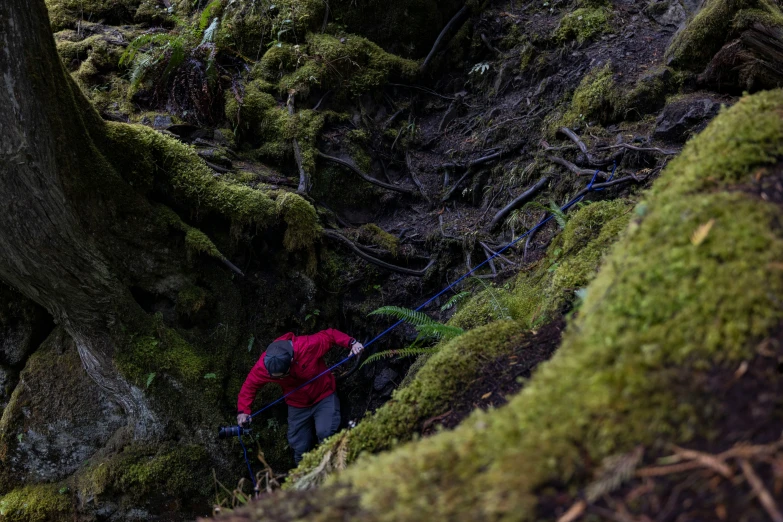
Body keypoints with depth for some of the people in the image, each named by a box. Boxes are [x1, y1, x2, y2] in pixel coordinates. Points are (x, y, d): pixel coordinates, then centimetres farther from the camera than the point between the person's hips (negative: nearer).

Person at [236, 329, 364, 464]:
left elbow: (330, 335, -20)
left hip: (324, 398, -3)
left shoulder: (308, 346, -34)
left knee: (325, 433, -27)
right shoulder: (262, 366, -26)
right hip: (298, 406, 3)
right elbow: (250, 386, -11)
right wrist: (243, 410, -24)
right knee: (300, 449, 10)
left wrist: (352, 343, -35)